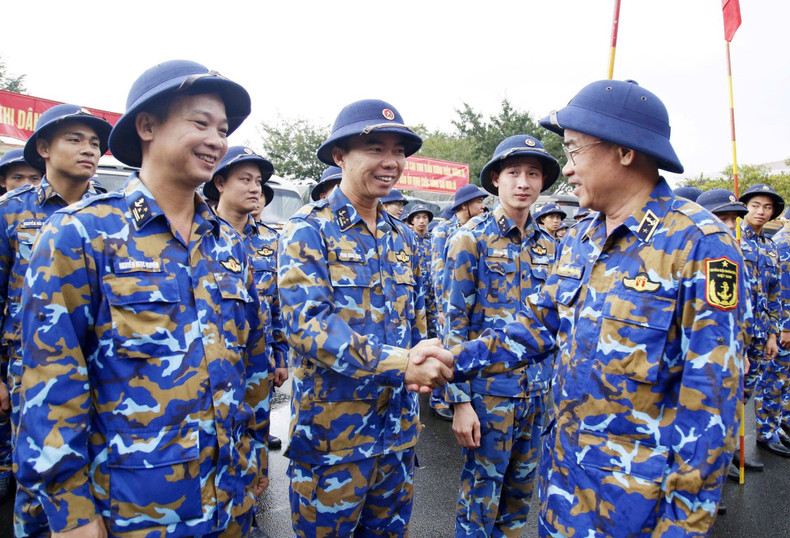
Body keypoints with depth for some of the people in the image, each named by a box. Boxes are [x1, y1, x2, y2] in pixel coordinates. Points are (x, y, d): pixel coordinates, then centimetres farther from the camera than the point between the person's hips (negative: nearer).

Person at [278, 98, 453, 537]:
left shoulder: (402, 236, 9)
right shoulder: (307, 230, -11)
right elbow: (306, 323, -22)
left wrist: (422, 355, -9)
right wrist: (399, 363, -29)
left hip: (397, 427, 6)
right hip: (332, 431, -5)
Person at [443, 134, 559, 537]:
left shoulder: (548, 246, 7)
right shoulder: (471, 239, -9)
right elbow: (454, 324, -12)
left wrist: (553, 382, 13)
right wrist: (460, 401, -15)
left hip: (539, 393, 5)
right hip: (489, 390, -5)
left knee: (521, 490, 19)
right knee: (481, 497, 8)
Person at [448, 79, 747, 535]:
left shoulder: (701, 244, -18)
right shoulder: (580, 239, 4)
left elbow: (710, 398, -19)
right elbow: (540, 326, 7)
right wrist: (454, 361, -5)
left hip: (640, 492, -6)